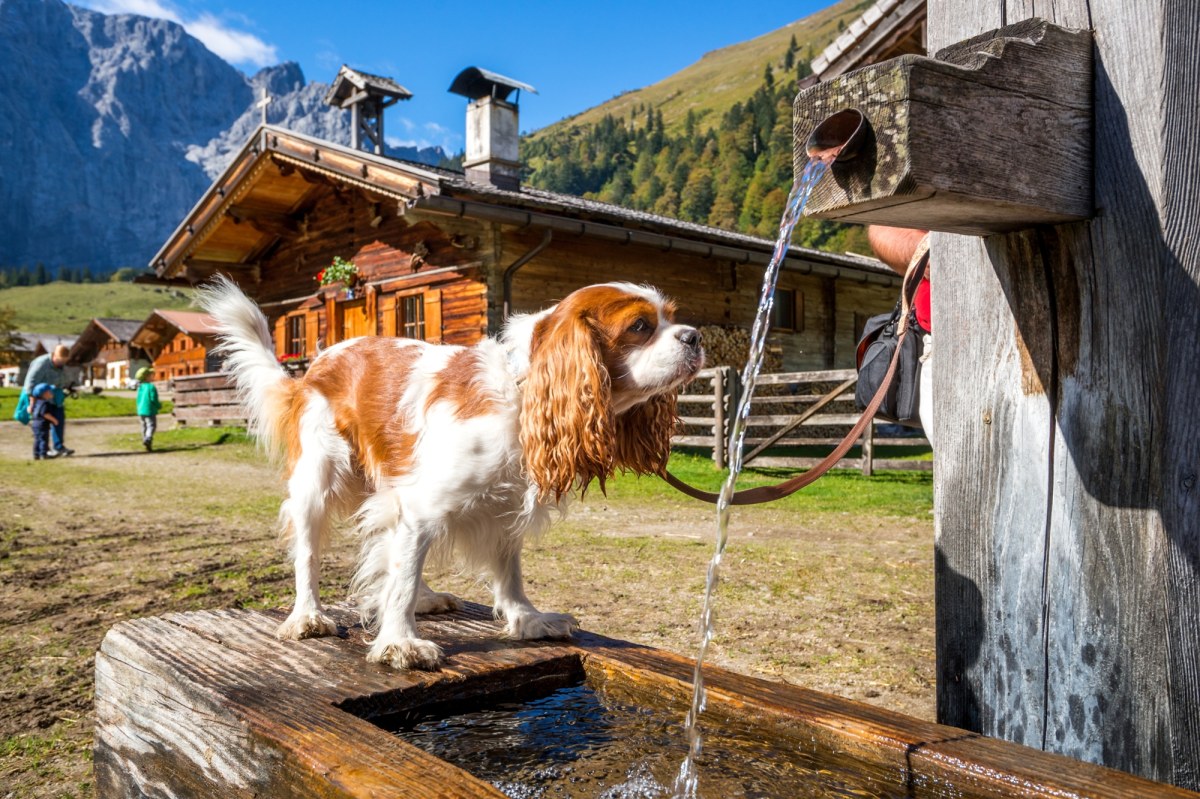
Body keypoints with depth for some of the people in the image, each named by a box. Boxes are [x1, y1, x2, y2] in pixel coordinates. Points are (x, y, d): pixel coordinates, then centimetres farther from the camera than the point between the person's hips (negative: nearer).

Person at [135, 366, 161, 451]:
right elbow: (153, 399, -17)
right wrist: (159, 405, 0)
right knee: (151, 426, -10)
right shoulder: (151, 387, -14)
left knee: (144, 426, 16)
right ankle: (147, 439, -30)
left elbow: (138, 399, 15)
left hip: (141, 410, 8)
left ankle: (146, 442, 23)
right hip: (150, 410, -8)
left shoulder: (140, 387, 10)